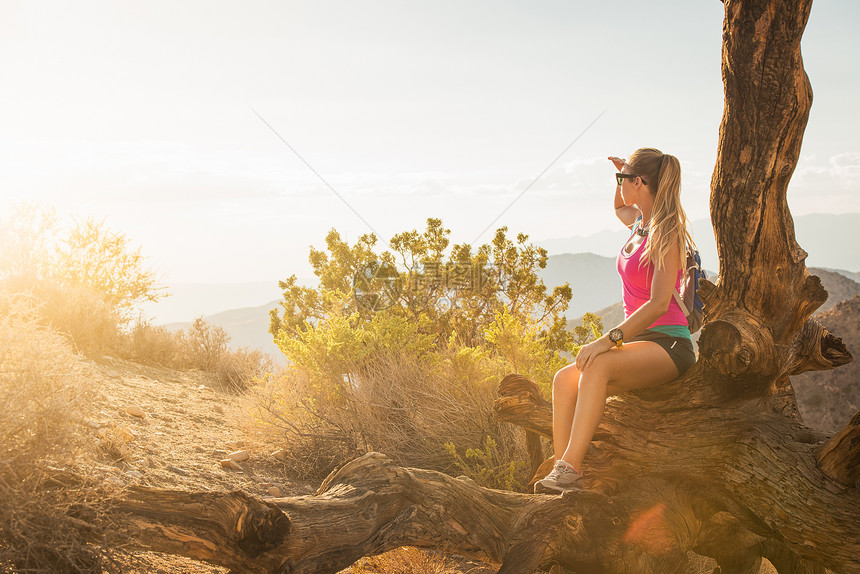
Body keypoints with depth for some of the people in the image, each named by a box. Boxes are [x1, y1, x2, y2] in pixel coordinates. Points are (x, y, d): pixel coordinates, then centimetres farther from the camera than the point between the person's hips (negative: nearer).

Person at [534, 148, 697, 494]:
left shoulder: (666, 233, -12)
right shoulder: (639, 223, 14)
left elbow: (659, 303, -23)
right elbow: (619, 208, 41)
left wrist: (609, 339, -31)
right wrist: (620, 177, 19)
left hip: (669, 345, -8)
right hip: (638, 342, 8)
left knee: (597, 367, -35)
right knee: (565, 380, -17)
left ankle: (569, 470, -42)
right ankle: (562, 476, -25)